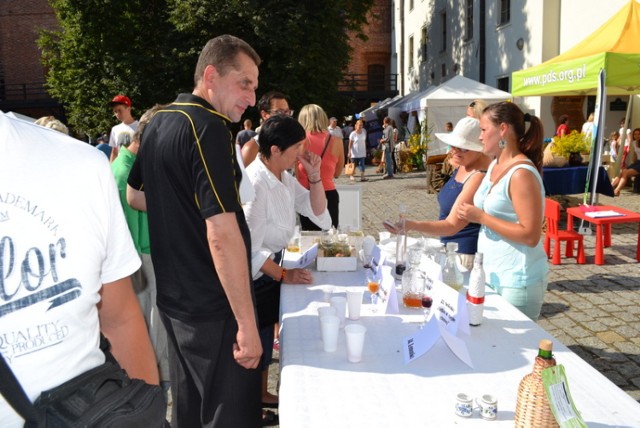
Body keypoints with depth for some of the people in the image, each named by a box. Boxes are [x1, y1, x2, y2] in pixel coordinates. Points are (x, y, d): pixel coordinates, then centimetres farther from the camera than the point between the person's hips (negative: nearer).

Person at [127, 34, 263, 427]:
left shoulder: (157, 123, 8)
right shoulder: (209, 129, -20)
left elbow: (134, 195, 23)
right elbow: (222, 236, -27)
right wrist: (247, 324, -23)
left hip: (173, 298, 9)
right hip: (213, 307, -9)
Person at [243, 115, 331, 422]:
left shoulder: (285, 177, 1)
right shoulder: (255, 184, -27)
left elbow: (319, 215, 4)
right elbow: (250, 248, -27)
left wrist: (314, 176, -8)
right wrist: (283, 275, -18)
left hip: (271, 267, 9)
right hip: (255, 275, -9)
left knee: (265, 339, 23)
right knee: (255, 343, 8)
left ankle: (263, 394, 42)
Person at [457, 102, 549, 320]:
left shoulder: (522, 174, -20)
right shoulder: (495, 165, 8)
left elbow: (530, 235, -25)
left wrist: (481, 217, -22)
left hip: (517, 279, -8)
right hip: (492, 273, 9)